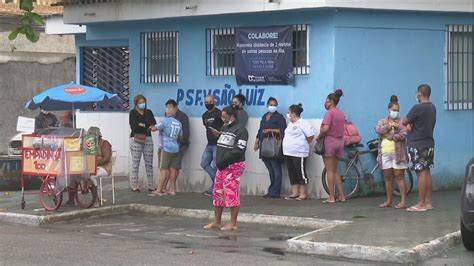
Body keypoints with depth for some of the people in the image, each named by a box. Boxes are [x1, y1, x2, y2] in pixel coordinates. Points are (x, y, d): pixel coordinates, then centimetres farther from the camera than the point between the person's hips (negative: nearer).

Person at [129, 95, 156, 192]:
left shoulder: (148, 112, 14)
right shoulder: (133, 113, 3)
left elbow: (153, 123, -1)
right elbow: (133, 126, -11)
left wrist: (142, 125, -15)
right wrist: (147, 126, -10)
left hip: (148, 139, 4)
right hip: (136, 138, -4)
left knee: (149, 163, 2)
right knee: (135, 163, -5)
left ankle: (151, 186, 5)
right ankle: (134, 186, -3)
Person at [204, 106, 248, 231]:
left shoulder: (240, 130, -11)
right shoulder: (225, 128, 16)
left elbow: (239, 150, -19)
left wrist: (223, 161, -19)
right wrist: (218, 161, 6)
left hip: (233, 166, -9)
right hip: (222, 167, 9)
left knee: (232, 195, -6)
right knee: (217, 194, 12)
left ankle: (233, 224, 0)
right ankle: (216, 222, 20)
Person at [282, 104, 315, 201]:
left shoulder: (303, 123, -11)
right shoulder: (290, 124, 17)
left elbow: (310, 136, -15)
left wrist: (303, 144, -3)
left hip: (299, 153, -9)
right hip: (288, 153, 9)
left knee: (301, 173, -5)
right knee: (292, 174, 10)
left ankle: (303, 194, -1)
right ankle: (295, 193, 15)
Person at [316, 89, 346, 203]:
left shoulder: (330, 112, -12)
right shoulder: (341, 113, 12)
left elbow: (325, 128, -23)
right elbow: (341, 128, 10)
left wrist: (319, 137, -6)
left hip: (330, 140, -7)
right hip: (340, 141, 7)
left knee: (330, 170, -1)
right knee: (334, 171, 15)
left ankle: (331, 197, -1)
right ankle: (341, 195, 11)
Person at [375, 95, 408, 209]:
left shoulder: (401, 122, 1)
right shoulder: (383, 121, 14)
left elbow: (403, 135, -13)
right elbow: (378, 129, -6)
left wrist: (388, 136, -11)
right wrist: (390, 125, -13)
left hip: (398, 153, -4)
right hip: (385, 153, 4)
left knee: (399, 177, -7)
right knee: (388, 178, 9)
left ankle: (403, 201, -6)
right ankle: (389, 201, 16)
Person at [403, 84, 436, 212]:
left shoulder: (417, 108, -17)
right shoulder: (432, 107, 11)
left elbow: (404, 122, -8)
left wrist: (407, 123, 14)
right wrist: (410, 124, -1)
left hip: (417, 145, -8)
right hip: (429, 143, 9)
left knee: (421, 173, -7)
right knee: (427, 172, 11)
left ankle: (421, 204, -5)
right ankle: (428, 202, 14)